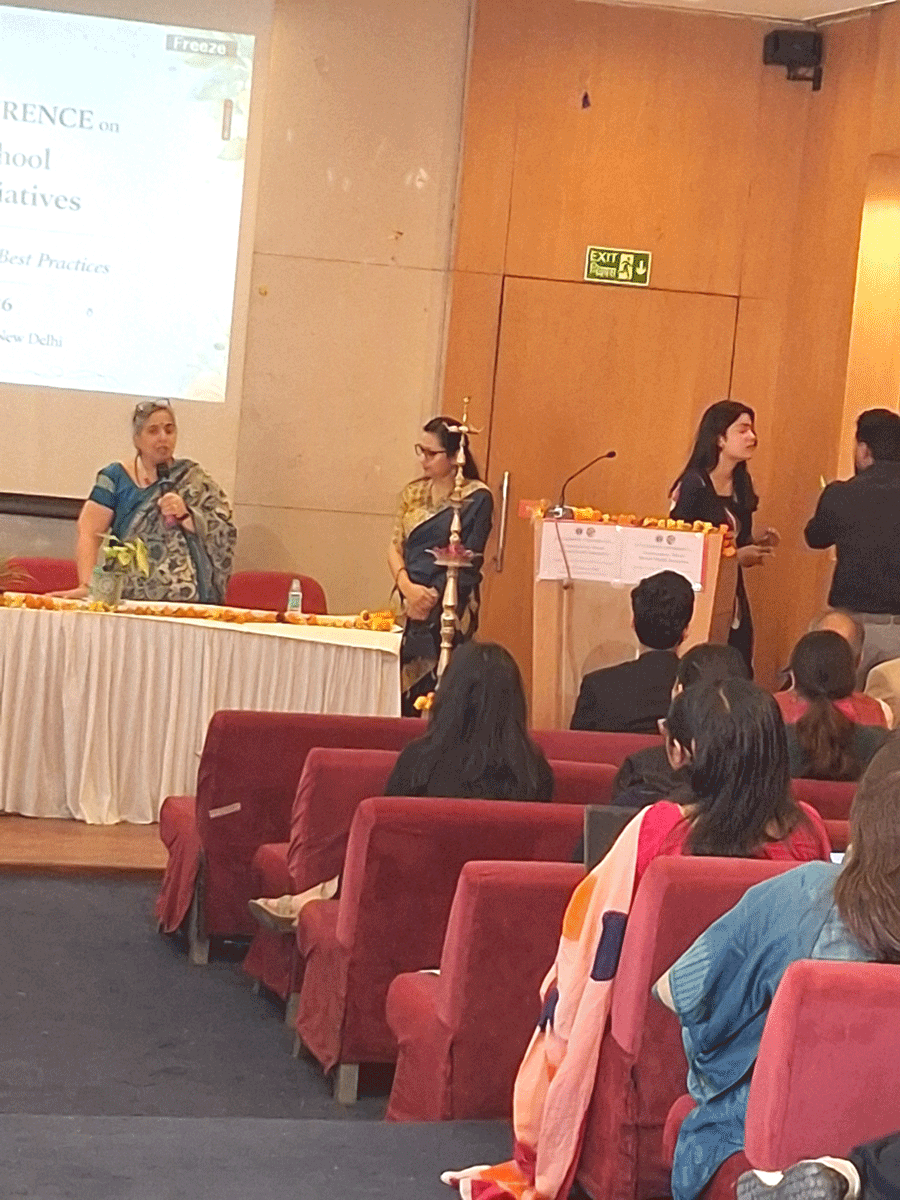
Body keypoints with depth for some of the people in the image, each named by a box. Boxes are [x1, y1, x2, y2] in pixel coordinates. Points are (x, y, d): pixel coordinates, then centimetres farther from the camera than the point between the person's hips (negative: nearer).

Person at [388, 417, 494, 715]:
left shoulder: (477, 498, -4)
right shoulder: (414, 492, 13)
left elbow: (468, 561, -8)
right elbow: (395, 545, 9)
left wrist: (432, 596, -13)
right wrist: (406, 586, -8)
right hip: (412, 607, 5)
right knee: (407, 696, 2)